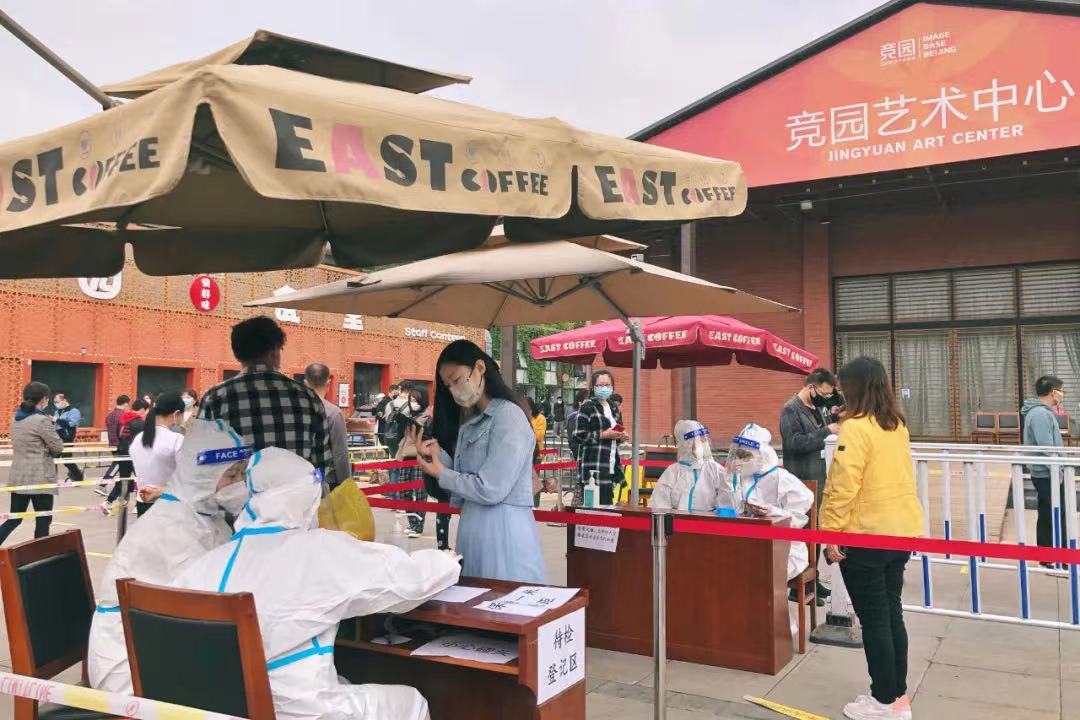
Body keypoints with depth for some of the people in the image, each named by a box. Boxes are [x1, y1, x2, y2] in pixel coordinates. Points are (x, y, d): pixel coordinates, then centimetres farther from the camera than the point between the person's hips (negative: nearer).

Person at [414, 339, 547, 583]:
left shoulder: (508, 416, -12)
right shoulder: (470, 423, 15)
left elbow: (490, 490, -19)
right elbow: (465, 485, 9)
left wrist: (441, 474, -5)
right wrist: (438, 454, -4)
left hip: (504, 531, -8)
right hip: (473, 530, 8)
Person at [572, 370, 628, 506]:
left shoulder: (614, 407, 18)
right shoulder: (587, 407, -5)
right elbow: (578, 436, -12)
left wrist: (621, 437, 8)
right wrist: (603, 435, -17)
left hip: (612, 466, 7)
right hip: (593, 468, -7)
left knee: (607, 503, 5)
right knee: (596, 506, -12)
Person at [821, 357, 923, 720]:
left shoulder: (856, 427, -18)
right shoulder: (898, 426, 7)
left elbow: (843, 487, -21)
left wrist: (831, 532, -16)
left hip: (865, 536, -8)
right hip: (901, 530, 8)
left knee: (873, 619, 3)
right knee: (891, 614, 16)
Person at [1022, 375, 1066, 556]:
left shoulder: (1041, 412, 14)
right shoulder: (1041, 414, -19)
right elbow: (1046, 448, -24)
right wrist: (1058, 473, -21)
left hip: (1045, 475, 10)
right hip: (1048, 476, -10)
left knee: (1047, 518, 14)